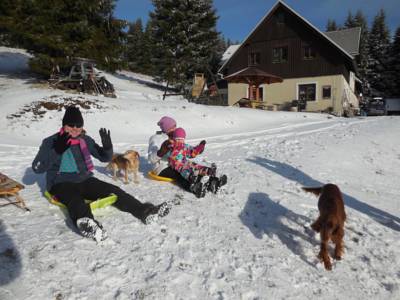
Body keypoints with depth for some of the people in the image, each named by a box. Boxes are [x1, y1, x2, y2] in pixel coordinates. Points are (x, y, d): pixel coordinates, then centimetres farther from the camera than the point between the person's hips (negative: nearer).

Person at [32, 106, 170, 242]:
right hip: (61, 184, -4)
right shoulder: (50, 142, 0)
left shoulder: (85, 140, 9)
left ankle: (144, 211, -32)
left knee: (112, 190, -20)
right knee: (74, 199, -38)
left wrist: (107, 146, -8)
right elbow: (37, 168, -9)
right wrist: (57, 150, -22)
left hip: (85, 180, 4)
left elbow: (105, 158, 14)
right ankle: (86, 223, -70)